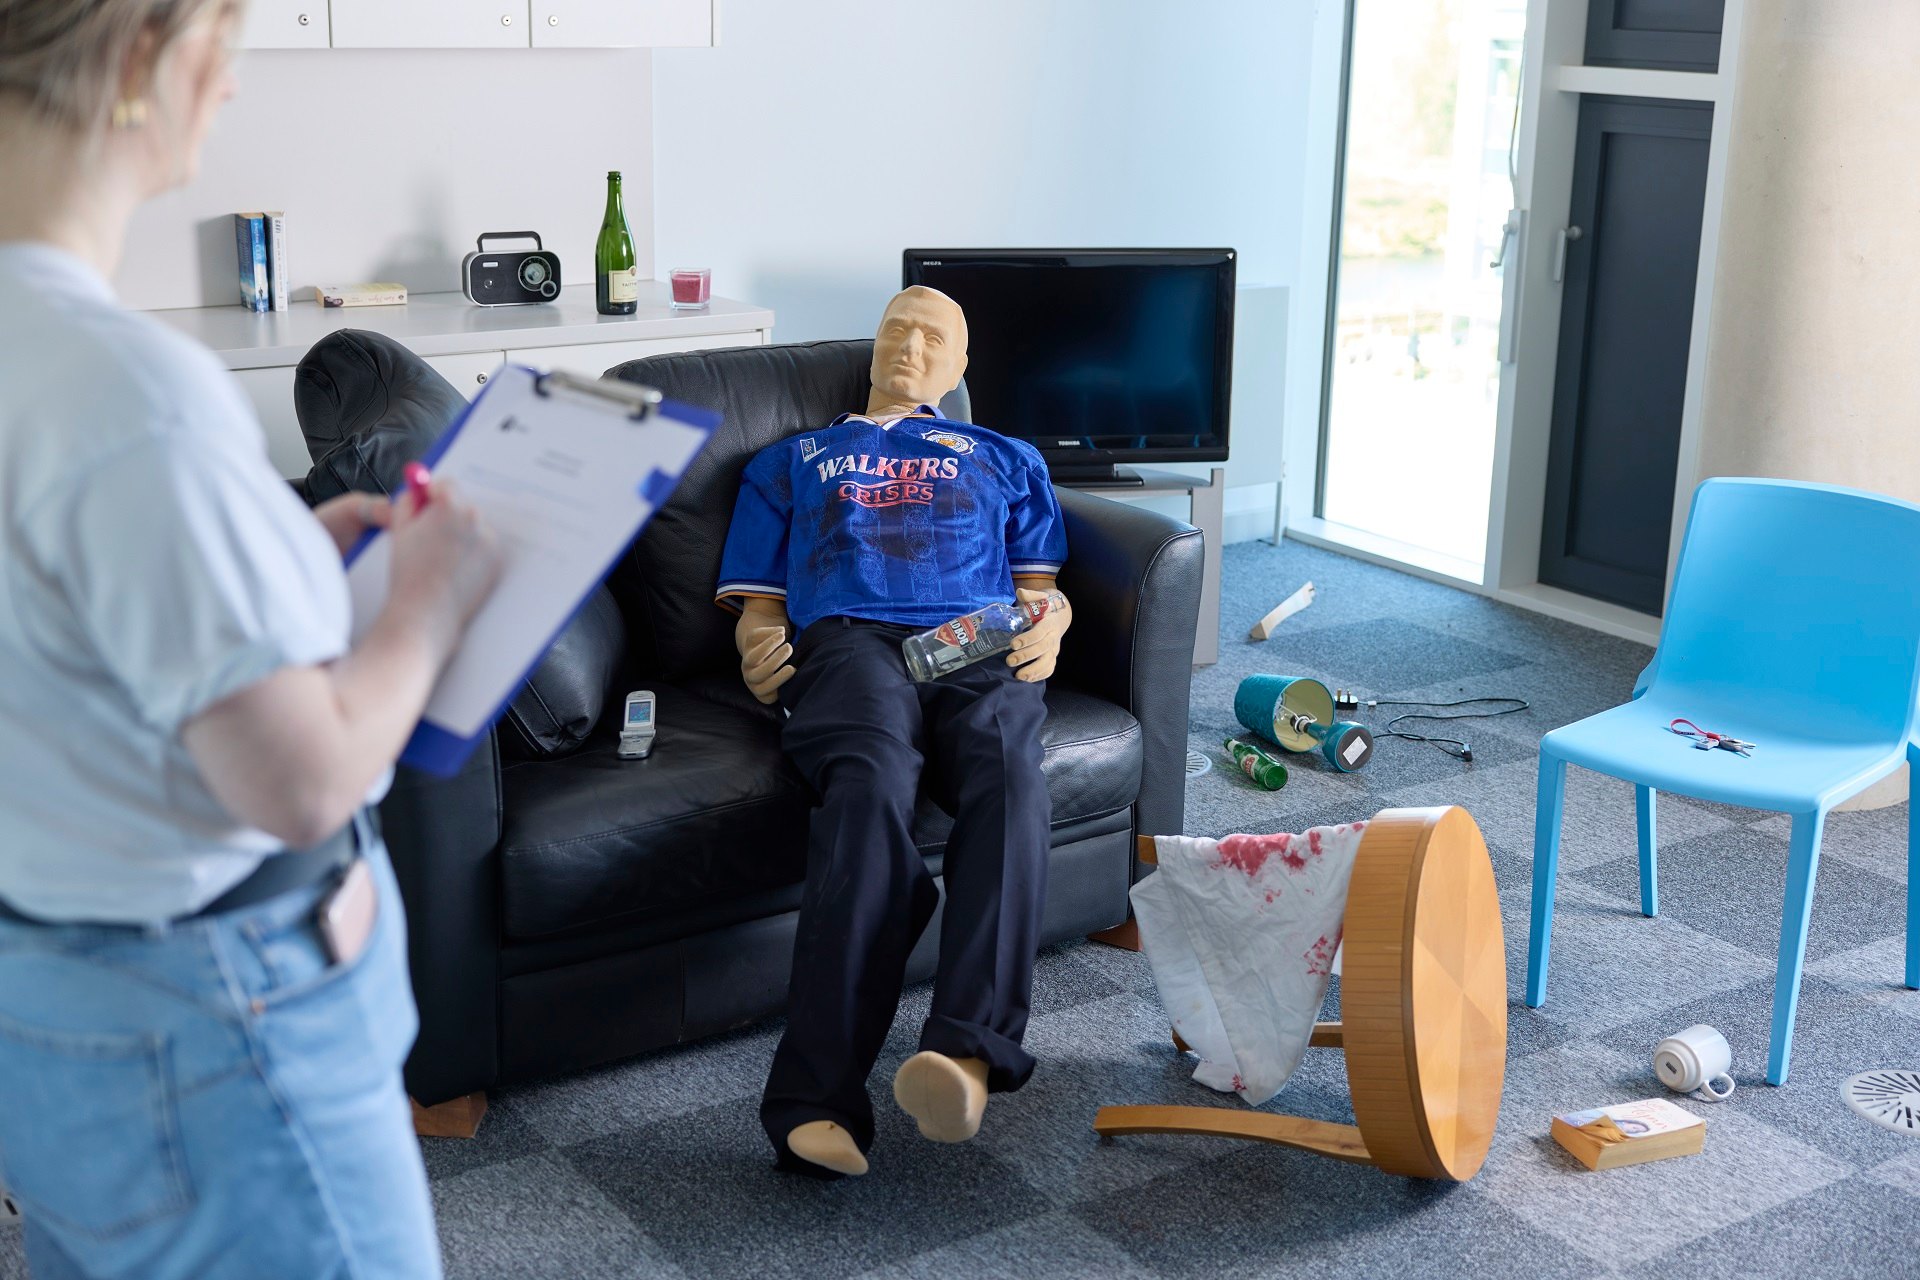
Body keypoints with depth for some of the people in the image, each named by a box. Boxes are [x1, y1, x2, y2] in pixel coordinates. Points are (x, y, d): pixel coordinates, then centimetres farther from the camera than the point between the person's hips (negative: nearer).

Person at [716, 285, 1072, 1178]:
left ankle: (966, 1052, -55)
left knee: (1008, 778, -38)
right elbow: (759, 602, 24)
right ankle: (819, 1098, -51)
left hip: (981, 647, 1)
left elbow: (1040, 584, 25)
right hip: (848, 639, -1)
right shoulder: (790, 462, 36)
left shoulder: (1006, 460, 38)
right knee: (871, 782, -38)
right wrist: (757, 652, -1)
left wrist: (1048, 627, -1)